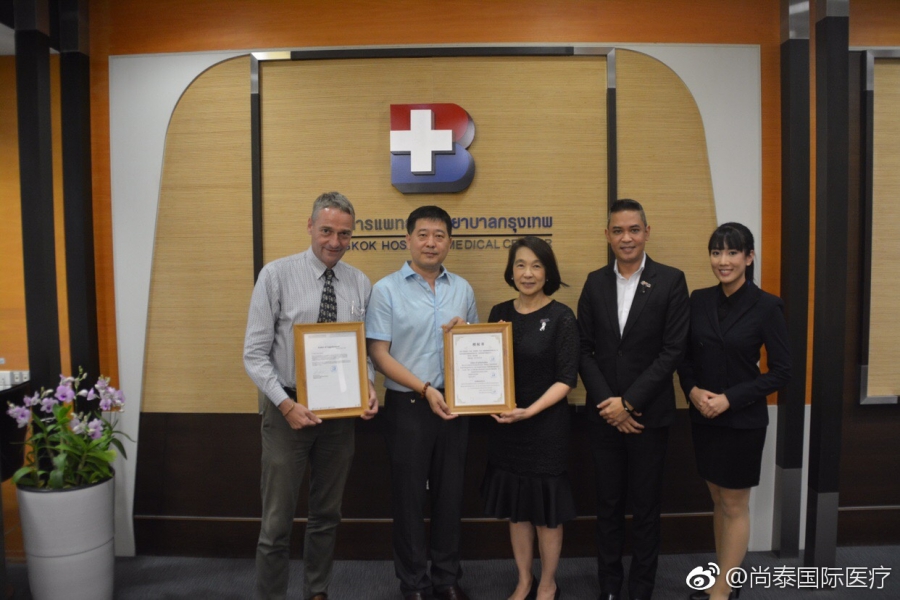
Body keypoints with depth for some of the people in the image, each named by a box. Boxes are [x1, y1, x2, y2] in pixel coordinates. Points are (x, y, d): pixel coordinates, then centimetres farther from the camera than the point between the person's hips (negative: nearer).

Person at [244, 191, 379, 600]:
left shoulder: (360, 283, 1)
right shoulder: (277, 275, -9)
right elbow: (255, 353, -11)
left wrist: (368, 386, -13)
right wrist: (286, 404, -20)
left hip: (341, 409, 4)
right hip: (288, 408, -3)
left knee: (327, 514, 19)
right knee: (278, 519, 6)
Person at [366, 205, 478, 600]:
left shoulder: (462, 289, 7)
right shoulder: (386, 290, -6)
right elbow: (379, 355, -9)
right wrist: (425, 390, -15)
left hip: (455, 404, 4)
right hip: (407, 405, -3)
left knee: (449, 493, 13)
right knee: (409, 495, 9)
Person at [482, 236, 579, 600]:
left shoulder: (561, 317, -9)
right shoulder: (500, 313, 3)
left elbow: (567, 378, -12)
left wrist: (530, 411, -23)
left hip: (546, 424, -4)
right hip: (505, 425, 4)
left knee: (545, 508, 10)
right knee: (515, 506, 15)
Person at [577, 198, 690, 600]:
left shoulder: (670, 281, -4)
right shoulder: (595, 282, 4)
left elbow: (673, 350, -10)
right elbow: (585, 349, 2)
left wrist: (629, 402, -13)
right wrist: (606, 403, -9)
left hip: (648, 414, -2)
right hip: (603, 414, 3)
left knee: (645, 507, 11)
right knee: (608, 504, 14)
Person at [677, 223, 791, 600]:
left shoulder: (767, 306, -11)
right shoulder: (699, 300, 1)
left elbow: (782, 371, -10)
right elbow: (685, 356, 7)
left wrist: (729, 399, -17)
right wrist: (692, 390, -11)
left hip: (743, 420, -4)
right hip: (703, 417, 4)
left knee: (735, 505, 8)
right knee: (718, 500, 16)